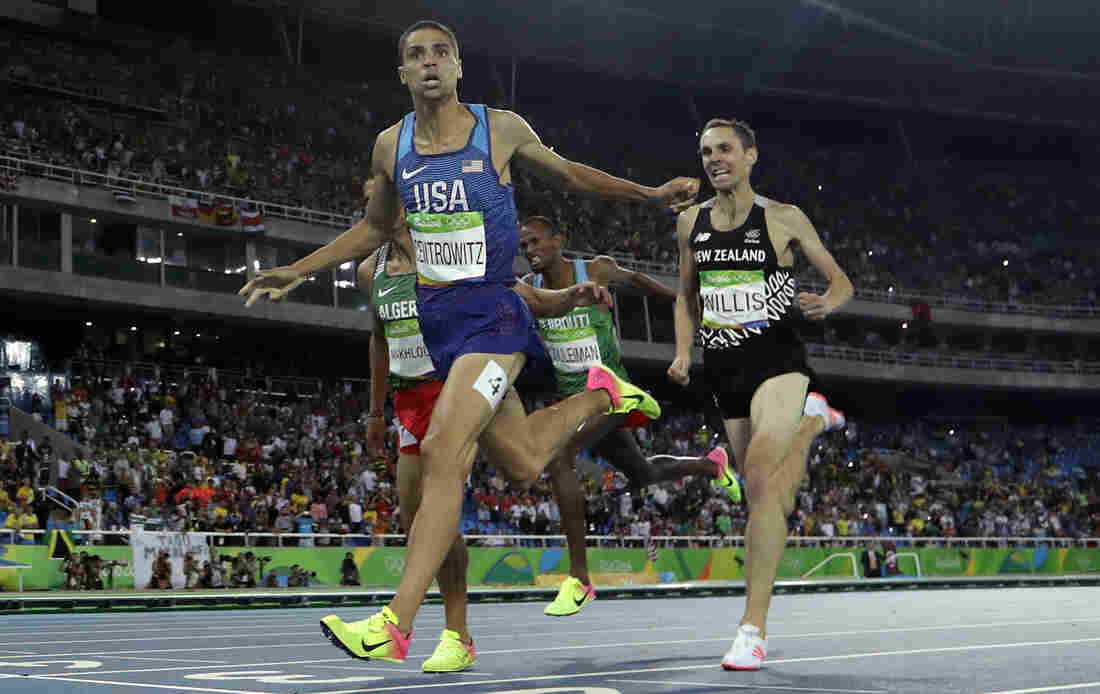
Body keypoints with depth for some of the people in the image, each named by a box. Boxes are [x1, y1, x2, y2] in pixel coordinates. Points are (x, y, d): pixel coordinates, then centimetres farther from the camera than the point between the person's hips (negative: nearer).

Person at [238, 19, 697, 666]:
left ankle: (396, 626, -22)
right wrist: (298, 271, 18)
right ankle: (599, 397, 47)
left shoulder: (501, 128, -3)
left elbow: (569, 174, 15)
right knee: (524, 463, 13)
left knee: (442, 450, -22)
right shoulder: (392, 145, 7)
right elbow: (375, 229, 24)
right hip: (435, 316, 5)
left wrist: (651, 193, 9)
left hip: (493, 312, -5)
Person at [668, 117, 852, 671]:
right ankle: (809, 422, 45)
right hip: (724, 369, 5)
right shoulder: (691, 222, 9)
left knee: (761, 481, -23)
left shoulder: (783, 219, -3)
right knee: (775, 504, 10)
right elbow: (686, 296, 20)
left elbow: (841, 281, 4)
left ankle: (753, 628, -22)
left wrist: (826, 303, -19)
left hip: (778, 359, -5)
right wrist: (683, 353, 4)